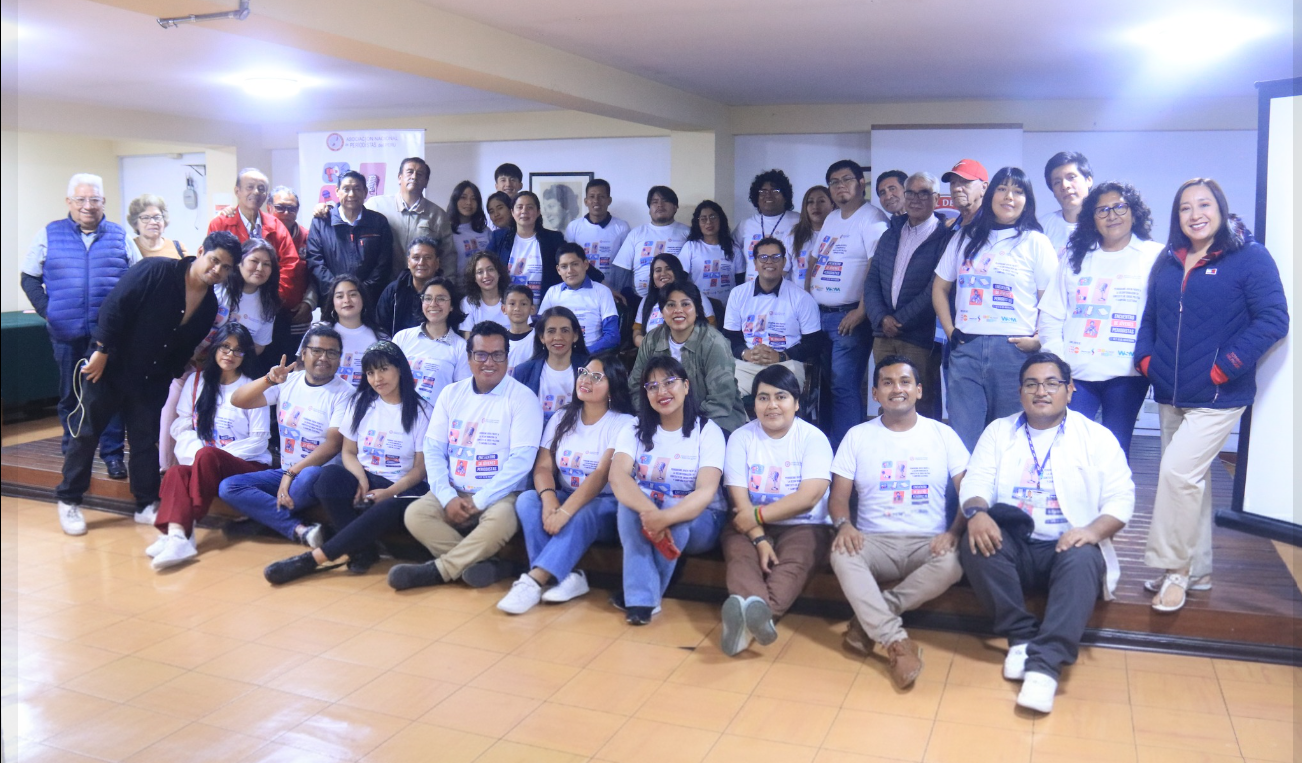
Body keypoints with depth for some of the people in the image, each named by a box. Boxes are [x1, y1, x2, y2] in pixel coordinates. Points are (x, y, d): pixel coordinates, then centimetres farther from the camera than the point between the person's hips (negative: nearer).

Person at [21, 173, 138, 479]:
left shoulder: (120, 237, 7)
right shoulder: (48, 235, 7)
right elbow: (29, 278, 10)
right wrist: (46, 311, -2)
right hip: (67, 332, 1)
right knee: (70, 392, 13)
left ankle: (113, 454, 3)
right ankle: (72, 444, 29)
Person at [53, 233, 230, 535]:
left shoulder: (209, 305, 0)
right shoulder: (156, 271, -19)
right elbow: (114, 305, -20)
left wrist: (168, 379, 8)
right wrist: (101, 350, -21)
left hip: (150, 380, 5)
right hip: (109, 367, -5)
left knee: (146, 440, 10)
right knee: (86, 433, 5)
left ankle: (146, 505, 20)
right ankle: (68, 501, 18)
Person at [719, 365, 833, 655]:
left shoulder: (813, 438, -3)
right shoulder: (741, 437, 2)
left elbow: (809, 496, -15)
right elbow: (740, 499, -6)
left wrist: (758, 514, -15)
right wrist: (759, 539, -21)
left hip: (804, 526, -2)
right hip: (751, 526, 2)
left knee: (793, 564, -33)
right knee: (740, 554, -31)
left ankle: (751, 618, -60)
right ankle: (753, 614, -60)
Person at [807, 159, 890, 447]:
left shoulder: (872, 218, -7)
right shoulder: (831, 219, 19)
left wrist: (861, 312, -20)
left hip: (849, 317, -8)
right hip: (818, 314, 8)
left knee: (843, 387, -8)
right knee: (822, 384, 12)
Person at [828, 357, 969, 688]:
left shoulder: (943, 434, 8)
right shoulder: (857, 436, 8)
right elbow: (839, 495, 3)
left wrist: (954, 531, -18)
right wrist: (844, 524, -20)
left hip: (928, 542, 0)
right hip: (874, 541, 0)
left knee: (953, 563, -34)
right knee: (842, 555, -33)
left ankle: (870, 619, -20)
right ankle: (897, 640, -34)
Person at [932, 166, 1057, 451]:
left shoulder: (1035, 242, 4)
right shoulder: (965, 238, 14)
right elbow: (940, 287, 17)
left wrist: (1039, 341, -13)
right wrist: (949, 330, 6)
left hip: (1014, 350, -2)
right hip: (965, 350, 3)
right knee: (961, 440, 3)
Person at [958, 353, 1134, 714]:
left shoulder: (1097, 437, 7)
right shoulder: (999, 431, 11)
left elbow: (1121, 498, -1)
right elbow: (975, 482, 0)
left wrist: (1093, 530, -23)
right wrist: (976, 512, -24)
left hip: (1068, 548, -1)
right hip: (1013, 546, 2)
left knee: (1083, 560, -35)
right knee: (975, 544, -30)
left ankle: (1045, 663, -41)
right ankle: (1022, 637, -19)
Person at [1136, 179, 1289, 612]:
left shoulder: (1250, 258, -7)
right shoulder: (1169, 262, 10)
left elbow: (1273, 320, -13)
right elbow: (1150, 317, 18)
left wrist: (1225, 366, -18)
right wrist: (1145, 356, 2)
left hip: (1217, 398, -6)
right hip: (1170, 394, 6)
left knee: (1177, 471, -16)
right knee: (1191, 479, 15)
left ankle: (1174, 568, 0)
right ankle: (1197, 570, 27)